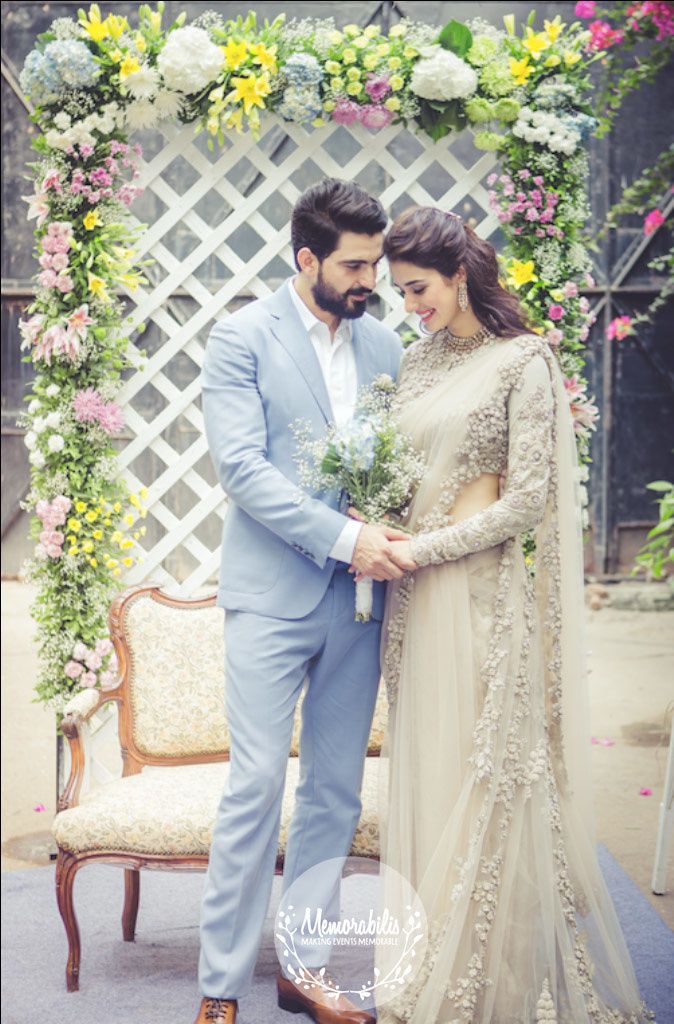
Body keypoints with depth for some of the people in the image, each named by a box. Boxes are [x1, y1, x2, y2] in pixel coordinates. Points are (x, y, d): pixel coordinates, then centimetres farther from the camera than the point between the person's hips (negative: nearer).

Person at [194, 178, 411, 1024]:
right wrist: (343, 537, -19)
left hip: (359, 598, 5)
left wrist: (398, 539, -7)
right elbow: (241, 466, -13)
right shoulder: (242, 338, -4)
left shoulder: (383, 344, 11)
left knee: (336, 792, 10)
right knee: (256, 786, -5)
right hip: (273, 595, -5)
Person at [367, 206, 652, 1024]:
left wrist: (416, 549, -12)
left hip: (481, 592, -6)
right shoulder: (418, 360, 12)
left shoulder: (522, 361, -8)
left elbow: (525, 503, -12)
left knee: (483, 783, 1)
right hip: (415, 596, 6)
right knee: (420, 780, 10)